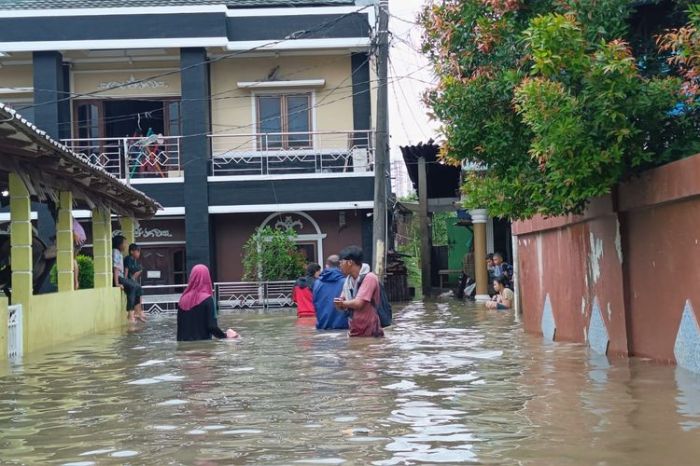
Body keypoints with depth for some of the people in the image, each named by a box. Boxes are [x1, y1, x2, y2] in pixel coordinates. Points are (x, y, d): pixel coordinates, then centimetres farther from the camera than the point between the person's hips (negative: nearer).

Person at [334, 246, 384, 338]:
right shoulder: (349, 280, 9)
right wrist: (341, 304, -13)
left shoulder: (369, 278, -14)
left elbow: (358, 303, -21)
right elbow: (341, 304, 11)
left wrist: (343, 303, -2)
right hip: (354, 333, 7)